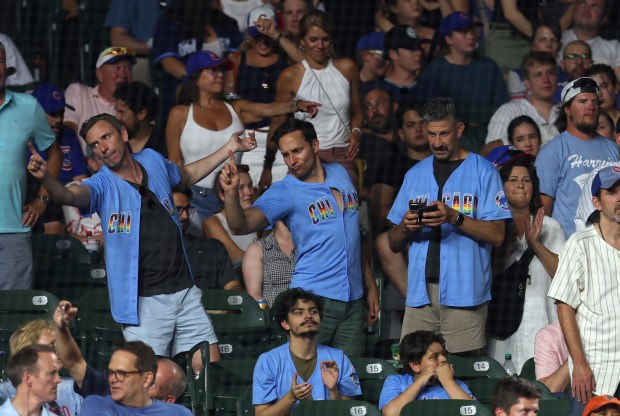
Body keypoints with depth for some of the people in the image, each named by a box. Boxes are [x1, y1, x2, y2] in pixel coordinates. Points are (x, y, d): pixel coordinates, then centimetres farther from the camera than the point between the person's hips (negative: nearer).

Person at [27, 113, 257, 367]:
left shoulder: (153, 161, 9)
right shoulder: (102, 185, -4)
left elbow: (187, 175, 32)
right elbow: (69, 196, -26)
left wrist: (229, 148, 30)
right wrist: (45, 178, -47)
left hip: (185, 291, 5)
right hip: (143, 302, -5)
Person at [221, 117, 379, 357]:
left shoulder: (340, 174, 10)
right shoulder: (284, 192, -6)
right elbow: (241, 225, -22)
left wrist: (370, 286, 18)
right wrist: (231, 193, -41)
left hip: (353, 299, 5)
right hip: (314, 297, -5)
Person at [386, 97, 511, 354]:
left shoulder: (483, 172, 5)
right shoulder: (415, 174, 19)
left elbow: (497, 236, -4)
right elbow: (394, 244, 19)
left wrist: (455, 218, -17)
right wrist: (405, 227, -4)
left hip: (464, 292, -4)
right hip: (420, 292, 4)